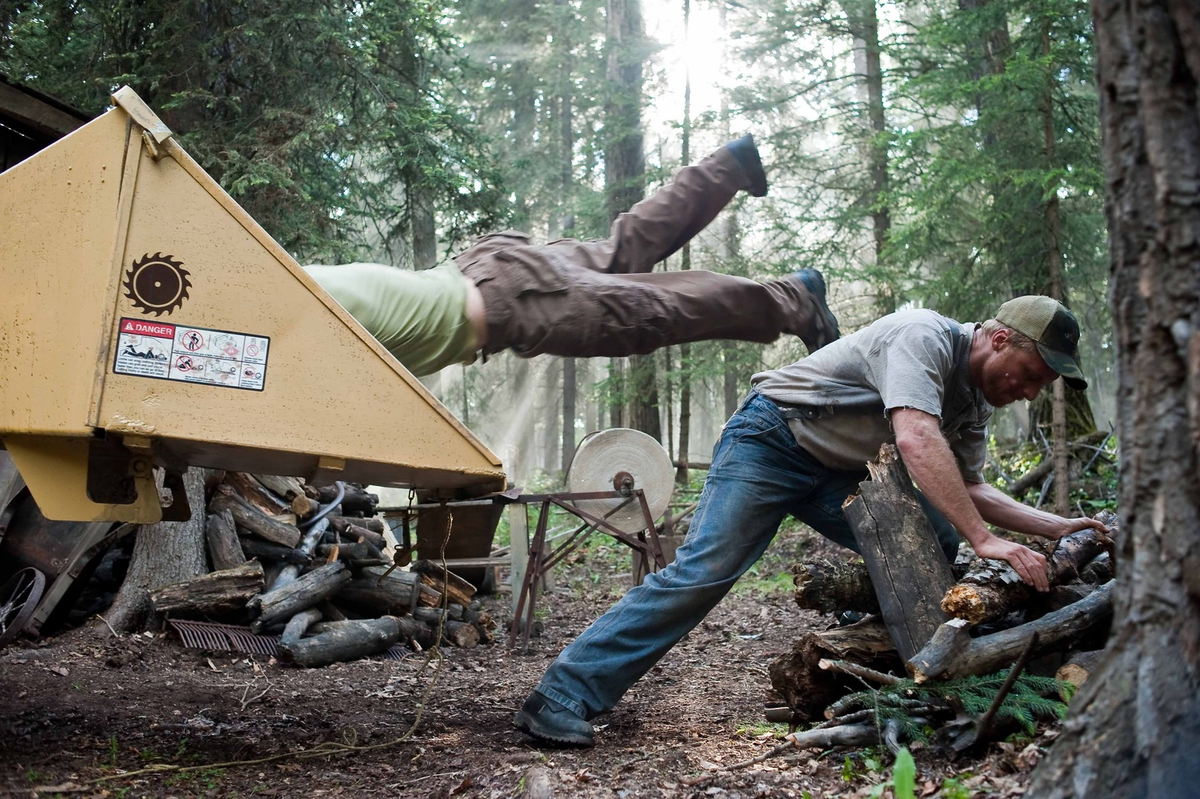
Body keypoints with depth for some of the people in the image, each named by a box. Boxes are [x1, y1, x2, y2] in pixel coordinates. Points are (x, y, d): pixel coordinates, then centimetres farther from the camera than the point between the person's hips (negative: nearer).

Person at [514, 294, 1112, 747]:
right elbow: (916, 440, -35)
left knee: (934, 538, -6)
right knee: (704, 571, -20)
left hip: (836, 474, 9)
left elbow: (968, 488, 11)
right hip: (770, 439, -9)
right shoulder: (924, 337, -22)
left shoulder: (975, 405, 8)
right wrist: (985, 539, -37)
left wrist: (1055, 527, -1)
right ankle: (563, 697, -19)